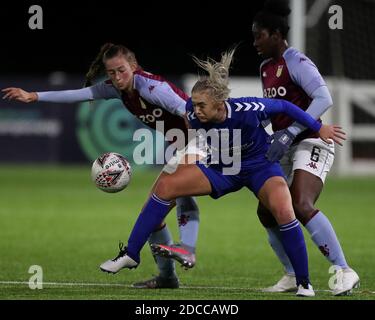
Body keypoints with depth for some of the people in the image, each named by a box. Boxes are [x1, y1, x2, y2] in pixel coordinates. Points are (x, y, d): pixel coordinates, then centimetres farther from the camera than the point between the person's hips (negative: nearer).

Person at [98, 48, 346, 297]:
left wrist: (319, 128, -11)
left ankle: (304, 282, -13)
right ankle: (130, 255, -2)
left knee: (283, 210, -31)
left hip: (260, 166, -4)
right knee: (165, 186, -11)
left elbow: (284, 106, -17)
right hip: (220, 169, 4)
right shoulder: (193, 116, -24)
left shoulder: (247, 110, -33)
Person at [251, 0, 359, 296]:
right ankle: (292, 276, 16)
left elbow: (324, 99, -26)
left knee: (302, 206, -27)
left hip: (310, 144, -10)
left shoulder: (297, 62, -14)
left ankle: (345, 272, -24)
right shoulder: (266, 67, 13)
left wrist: (289, 133, -30)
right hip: (285, 149, 10)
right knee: (266, 212, 4)